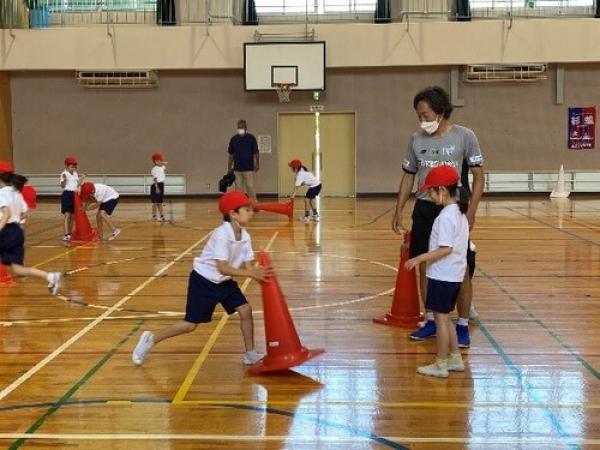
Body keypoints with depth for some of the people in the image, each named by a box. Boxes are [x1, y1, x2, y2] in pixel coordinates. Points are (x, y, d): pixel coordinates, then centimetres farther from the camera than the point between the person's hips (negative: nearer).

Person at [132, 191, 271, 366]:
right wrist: (250, 273, -39)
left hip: (224, 281, 7)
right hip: (203, 281, -7)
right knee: (190, 324, -2)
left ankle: (250, 354, 8)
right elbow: (223, 268, -34)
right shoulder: (221, 235, -29)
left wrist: (258, 273, -30)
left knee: (245, 310, -5)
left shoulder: (245, 236, -7)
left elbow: (247, 266, -9)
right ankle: (150, 339, 17)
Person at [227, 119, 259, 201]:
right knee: (238, 189, 8)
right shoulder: (233, 139, 5)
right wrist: (229, 167, 12)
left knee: (250, 188, -4)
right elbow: (231, 154, 11)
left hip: (249, 168, -3)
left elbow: (255, 152, -1)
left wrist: (257, 164, -6)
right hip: (237, 168, 3)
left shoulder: (251, 138, -3)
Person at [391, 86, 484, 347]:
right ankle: (431, 321, 23)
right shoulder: (416, 139, 5)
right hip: (424, 209, 4)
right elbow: (408, 177, 13)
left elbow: (478, 176, -3)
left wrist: (471, 213, -10)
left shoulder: (464, 137, -6)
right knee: (424, 266, 9)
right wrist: (399, 211, 8)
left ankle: (462, 325, 12)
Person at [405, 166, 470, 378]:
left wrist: (419, 259, -22)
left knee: (441, 318, 0)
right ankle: (455, 359, 25)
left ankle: (440, 365, 8)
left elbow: (446, 249, -25)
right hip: (454, 274, 9)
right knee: (445, 318, 18)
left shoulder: (446, 216, -19)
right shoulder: (460, 213, 10)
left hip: (442, 275, -9)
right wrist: (426, 258, 20)